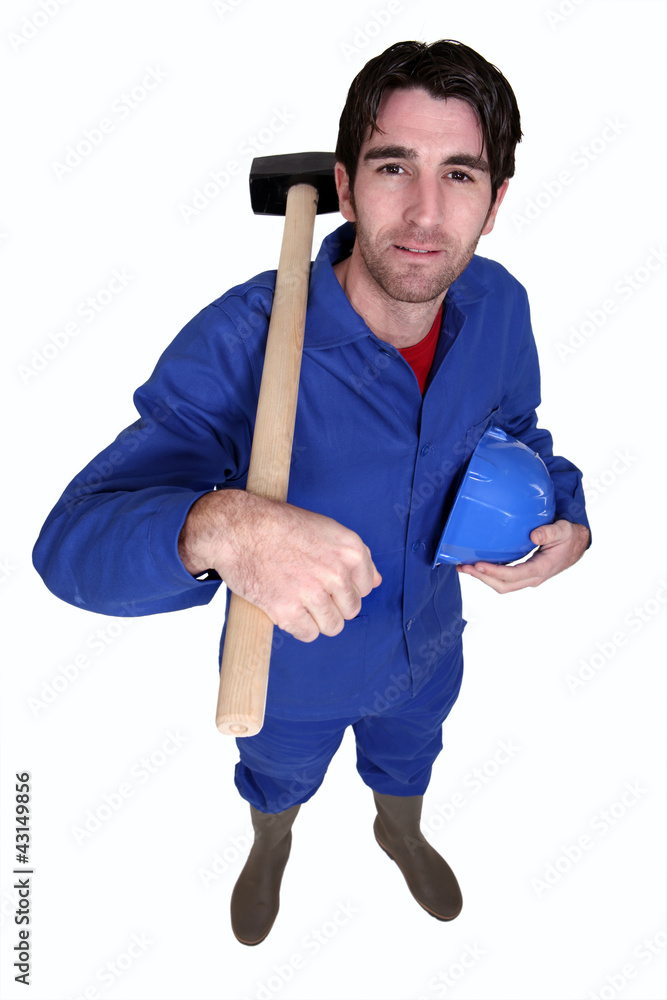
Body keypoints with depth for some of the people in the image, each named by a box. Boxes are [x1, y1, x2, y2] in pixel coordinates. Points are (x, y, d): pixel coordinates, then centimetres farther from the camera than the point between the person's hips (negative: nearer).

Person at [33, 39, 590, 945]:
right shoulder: (242, 342, -37)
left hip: (429, 642, 4)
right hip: (291, 666, -3)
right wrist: (217, 526, -64)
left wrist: (567, 515, -18)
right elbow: (72, 536, -42)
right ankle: (272, 846, 73)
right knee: (280, 774, 32)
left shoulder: (499, 305, -20)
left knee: (408, 758, 37)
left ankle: (401, 832, 77)